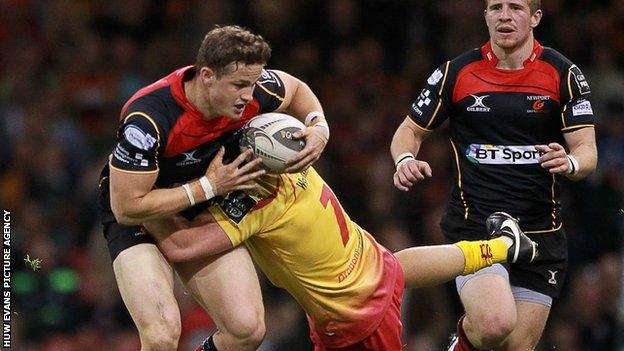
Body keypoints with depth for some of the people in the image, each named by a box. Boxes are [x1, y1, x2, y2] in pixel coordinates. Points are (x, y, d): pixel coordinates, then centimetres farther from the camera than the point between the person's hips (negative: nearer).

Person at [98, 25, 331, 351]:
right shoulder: (148, 120, -35)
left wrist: (319, 127, -13)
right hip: (135, 217, -5)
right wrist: (209, 187, -28)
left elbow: (296, 89, 8)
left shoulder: (250, 89, -18)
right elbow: (127, 208, -30)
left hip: (204, 213, 5)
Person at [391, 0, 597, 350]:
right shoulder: (456, 72, 3)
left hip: (541, 232, 2)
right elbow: (410, 130, 13)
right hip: (473, 226, -2)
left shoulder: (564, 74, 2)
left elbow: (587, 151, 0)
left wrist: (570, 163, -23)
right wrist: (406, 159, -10)